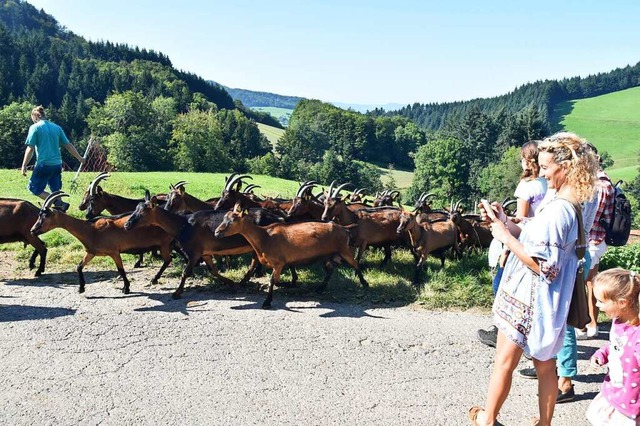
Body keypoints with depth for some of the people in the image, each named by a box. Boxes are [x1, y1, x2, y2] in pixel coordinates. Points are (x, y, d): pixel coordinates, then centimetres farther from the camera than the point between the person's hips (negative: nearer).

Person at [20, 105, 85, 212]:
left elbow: (30, 149, -9)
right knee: (55, 190, 16)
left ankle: (59, 203, -11)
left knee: (35, 188, 6)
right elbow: (68, 145, 11)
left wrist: (24, 165, -3)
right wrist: (80, 158, 21)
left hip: (43, 164, -6)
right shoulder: (57, 127, 9)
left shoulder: (35, 127, -5)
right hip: (57, 164, 6)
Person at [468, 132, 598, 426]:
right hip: (541, 300, 9)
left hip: (530, 300, -9)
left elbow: (542, 266, -26)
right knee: (545, 365, 18)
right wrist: (505, 221, 0)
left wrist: (506, 238, -19)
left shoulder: (558, 209, -26)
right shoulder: (572, 201, 5)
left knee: (504, 363, 8)